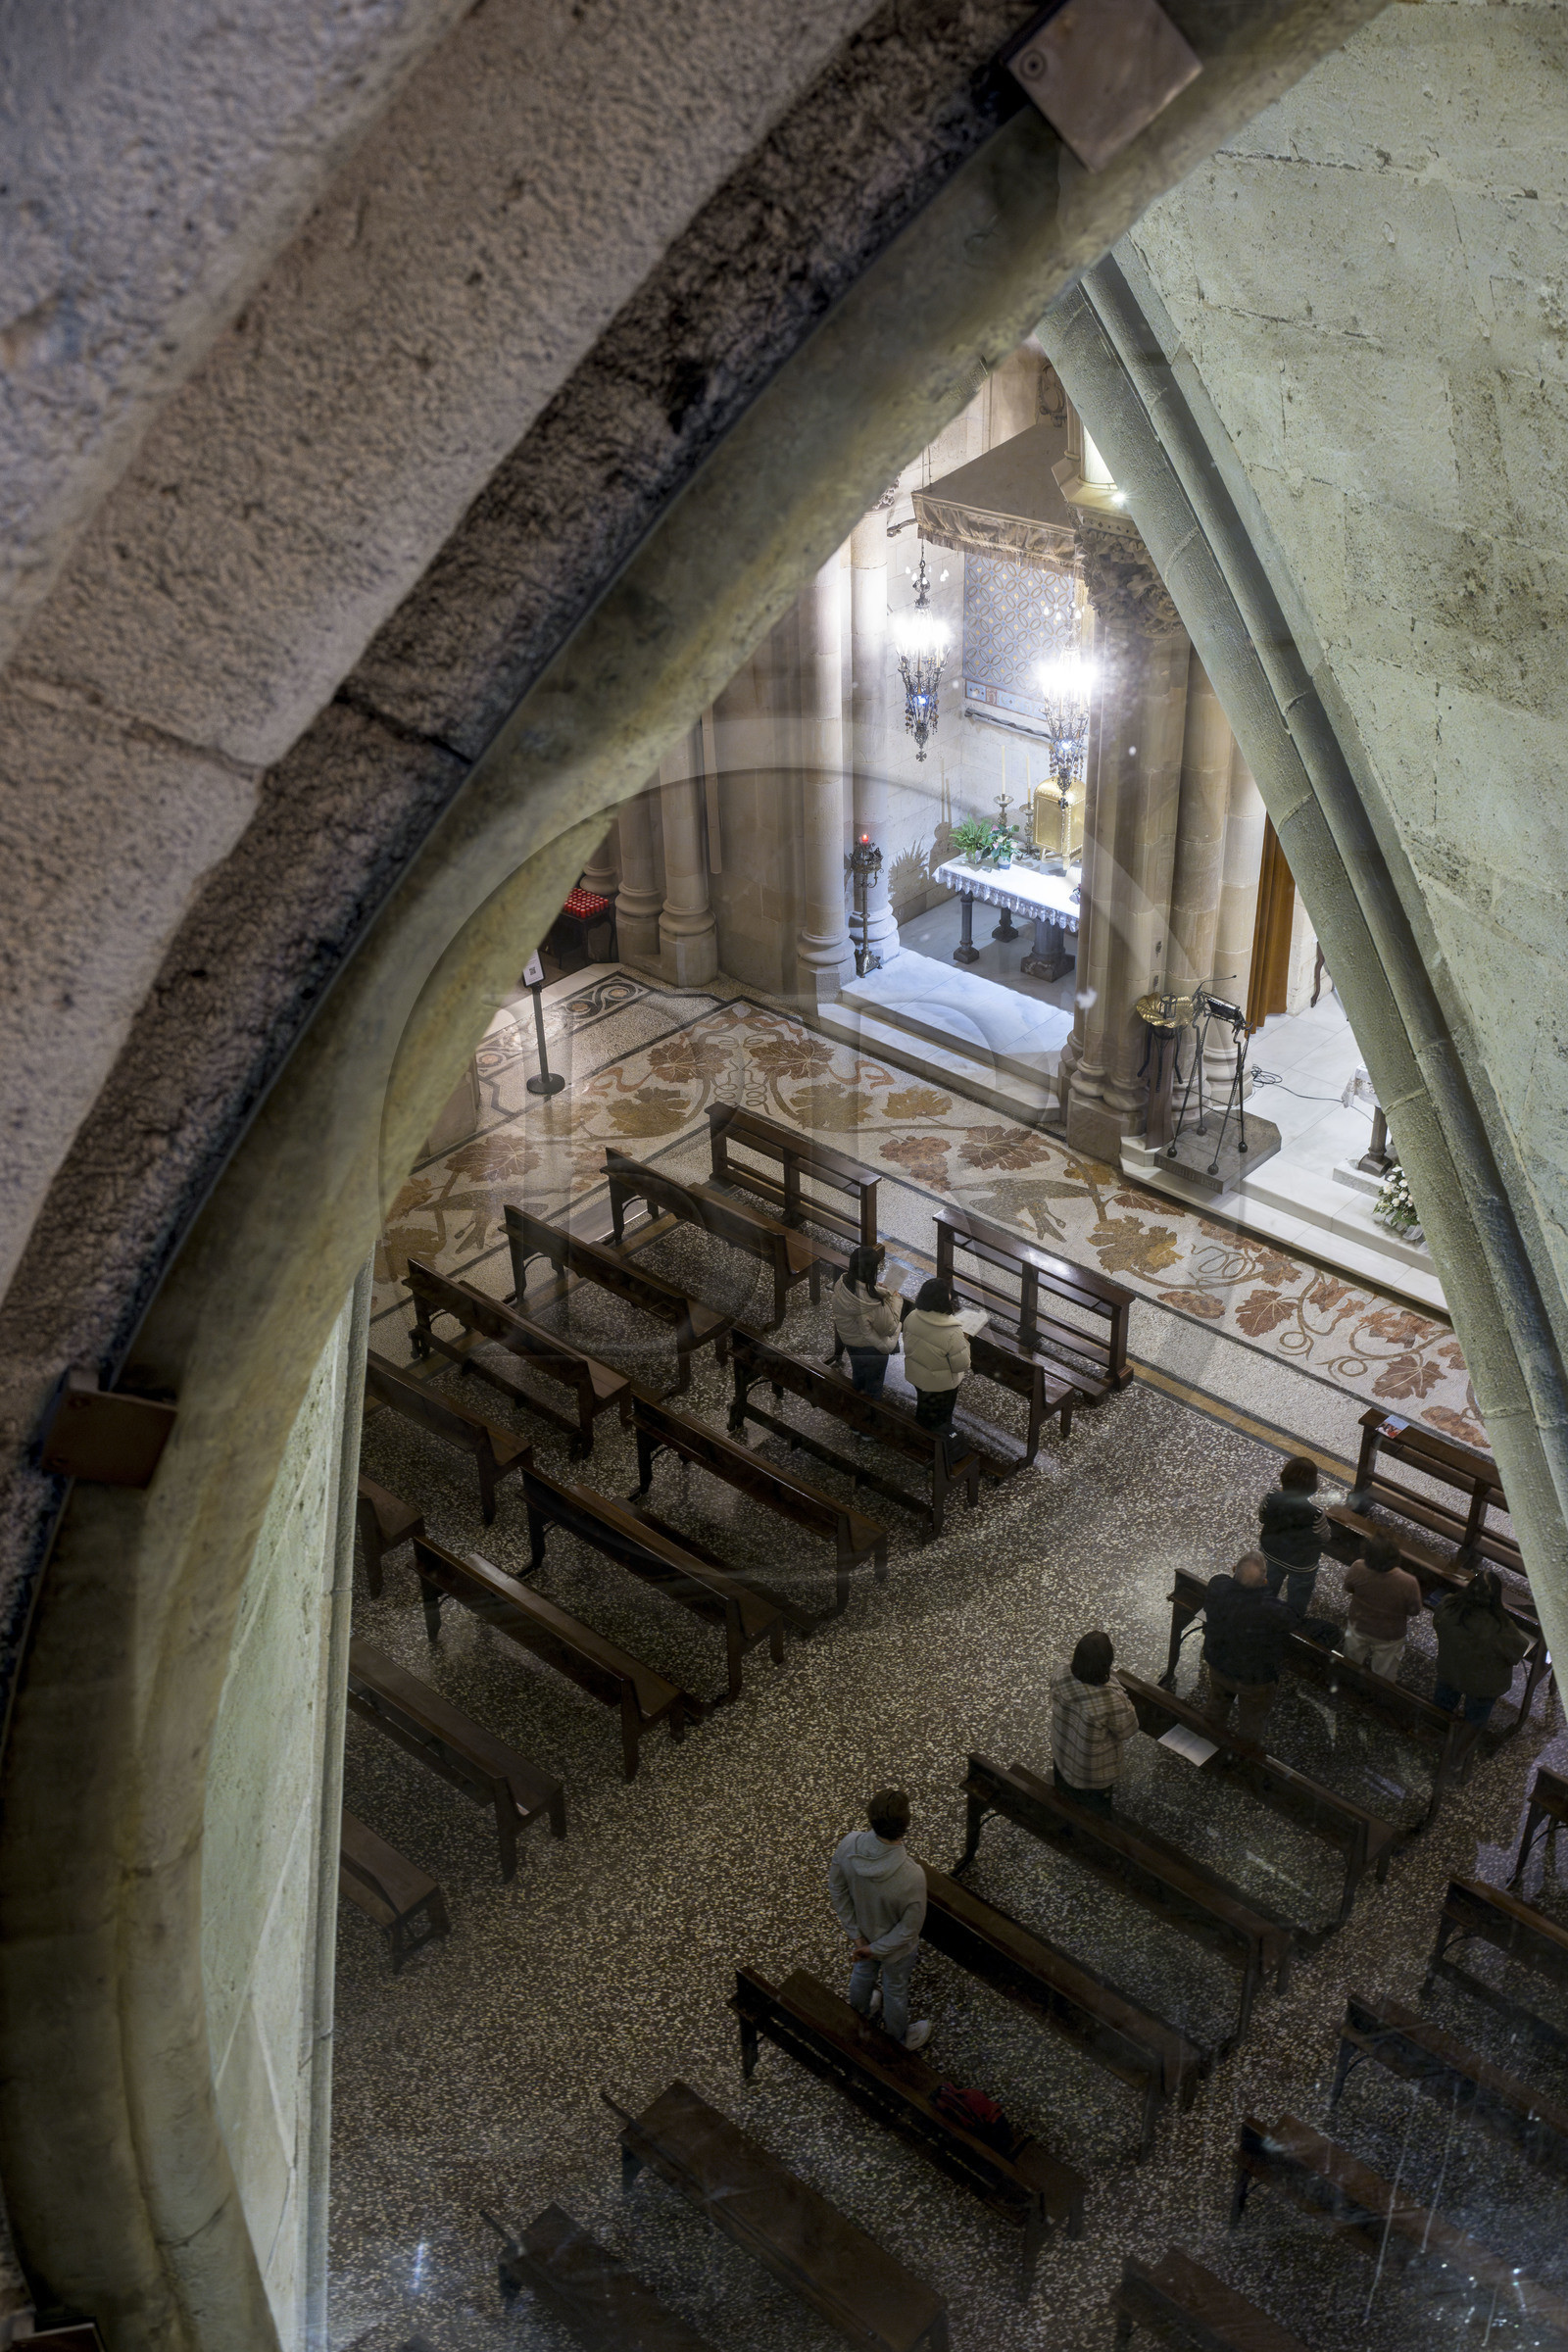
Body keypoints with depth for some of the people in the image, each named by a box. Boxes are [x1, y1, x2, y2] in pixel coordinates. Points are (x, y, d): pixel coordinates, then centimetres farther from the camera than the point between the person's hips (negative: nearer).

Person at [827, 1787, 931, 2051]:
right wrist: (876, 1950, -13)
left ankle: (858, 2013, 66)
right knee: (895, 1991, 27)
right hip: (896, 1948, -4)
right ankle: (897, 2041, 56)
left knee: (863, 1971, 35)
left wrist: (855, 1933, -4)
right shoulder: (911, 1876, -44)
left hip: (863, 1932, 4)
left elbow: (837, 1890, -14)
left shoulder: (848, 1845, -32)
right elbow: (909, 1928, -28)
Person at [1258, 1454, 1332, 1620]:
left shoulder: (1272, 1496, -30)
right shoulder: (1313, 1514, -41)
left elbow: (1261, 1520, -10)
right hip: (1300, 1564, -4)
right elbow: (1325, 1537, -20)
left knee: (1273, 1578, 36)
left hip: (1271, 1552, 4)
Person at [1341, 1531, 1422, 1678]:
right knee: (1382, 1677, 27)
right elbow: (1414, 1611, -19)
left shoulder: (1358, 1568, -33)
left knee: (1351, 1666, 33)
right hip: (1389, 1637, -2)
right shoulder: (1408, 1583, -38)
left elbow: (1348, 1588, -10)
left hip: (1359, 1628, 2)